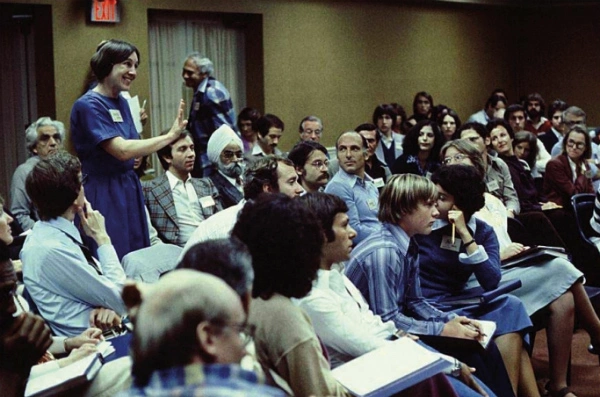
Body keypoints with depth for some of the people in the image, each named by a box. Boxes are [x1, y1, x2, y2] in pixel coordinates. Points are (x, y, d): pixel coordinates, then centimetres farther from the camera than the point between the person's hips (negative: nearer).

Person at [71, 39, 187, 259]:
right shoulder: (88, 105, -13)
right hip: (104, 194, -8)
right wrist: (170, 136, -17)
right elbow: (122, 150, -21)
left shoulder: (122, 102, 12)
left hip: (129, 190, 8)